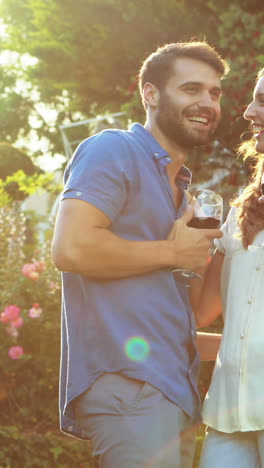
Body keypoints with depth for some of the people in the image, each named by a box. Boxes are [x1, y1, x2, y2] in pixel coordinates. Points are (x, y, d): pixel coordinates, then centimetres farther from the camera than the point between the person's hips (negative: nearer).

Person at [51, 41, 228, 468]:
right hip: (127, 381, -9)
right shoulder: (114, 151, -4)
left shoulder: (178, 186, 24)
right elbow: (71, 247, -19)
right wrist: (174, 253, -9)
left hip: (174, 389, 9)